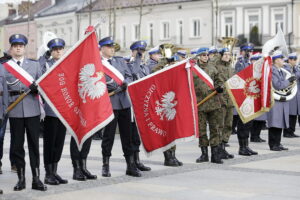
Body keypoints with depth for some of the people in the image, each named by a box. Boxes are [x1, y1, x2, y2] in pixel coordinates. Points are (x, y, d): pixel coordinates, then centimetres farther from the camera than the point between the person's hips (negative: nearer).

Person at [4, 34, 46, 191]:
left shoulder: (35, 65, 13)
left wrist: (36, 88, -12)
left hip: (32, 109, 1)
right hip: (14, 110, 0)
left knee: (34, 144, 2)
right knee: (17, 145, 3)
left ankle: (36, 179, 6)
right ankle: (21, 179, 12)